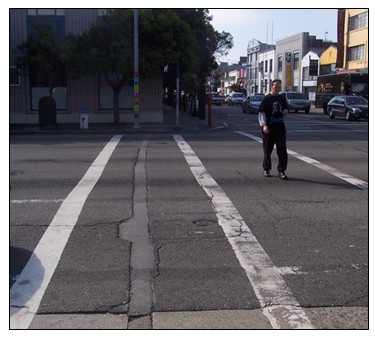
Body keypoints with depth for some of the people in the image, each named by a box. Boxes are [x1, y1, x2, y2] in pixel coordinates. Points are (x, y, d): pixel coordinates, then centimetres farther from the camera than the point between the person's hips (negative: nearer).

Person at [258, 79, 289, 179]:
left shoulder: (282, 98, 11)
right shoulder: (266, 99, -3)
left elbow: (285, 109, 23)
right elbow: (261, 113, -9)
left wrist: (285, 111, -3)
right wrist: (264, 125, -22)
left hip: (280, 127, 4)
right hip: (269, 128, -3)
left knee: (282, 149, -3)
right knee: (267, 149, 6)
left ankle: (281, 170, 2)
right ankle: (266, 169, 21)